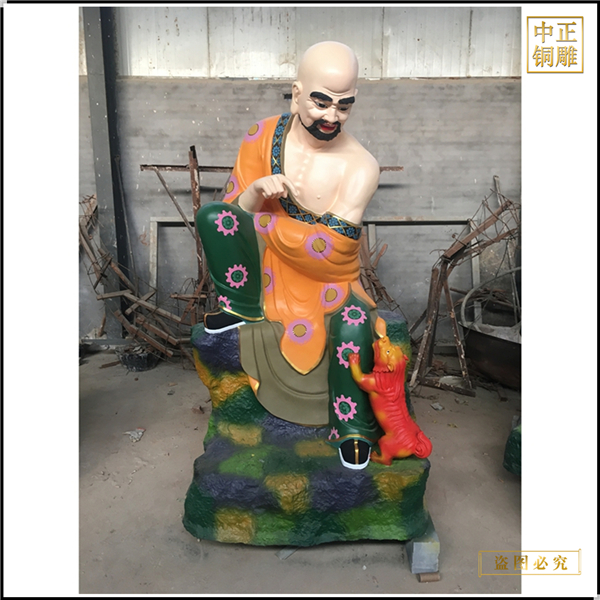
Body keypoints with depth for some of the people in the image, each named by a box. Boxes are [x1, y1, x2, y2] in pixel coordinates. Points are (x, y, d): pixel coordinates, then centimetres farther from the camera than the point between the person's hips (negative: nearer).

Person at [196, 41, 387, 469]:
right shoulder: (264, 137, -4)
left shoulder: (361, 166, -12)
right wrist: (256, 191, -23)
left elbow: (329, 246, -18)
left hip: (329, 283, -2)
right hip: (268, 275, 2)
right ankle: (243, 310, -1)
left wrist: (259, 219, -13)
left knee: (355, 325, -32)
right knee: (212, 215, -19)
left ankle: (353, 427, -3)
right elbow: (230, 210, 0)